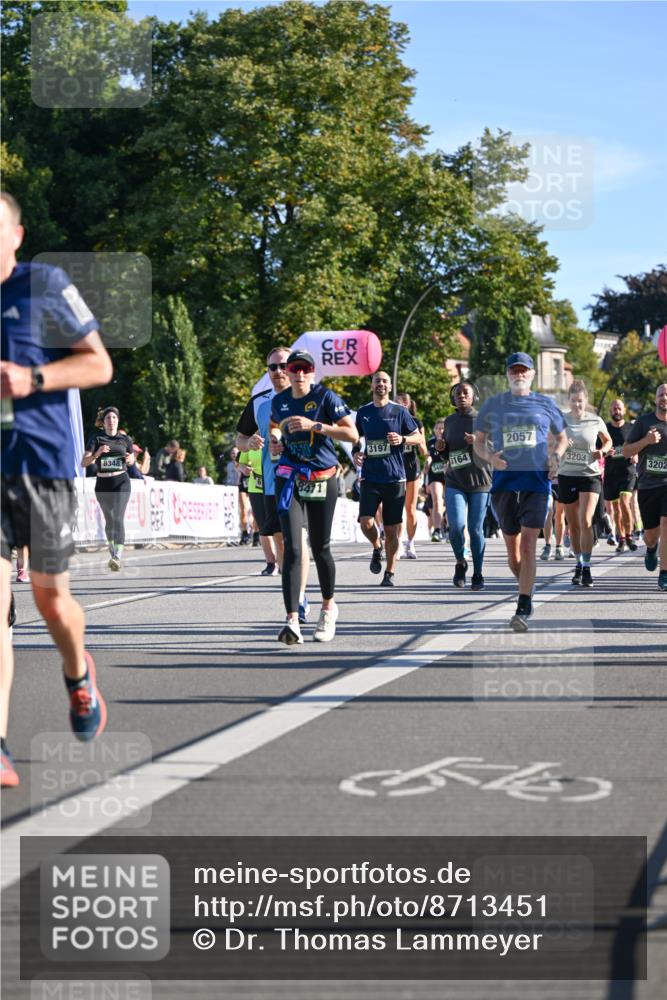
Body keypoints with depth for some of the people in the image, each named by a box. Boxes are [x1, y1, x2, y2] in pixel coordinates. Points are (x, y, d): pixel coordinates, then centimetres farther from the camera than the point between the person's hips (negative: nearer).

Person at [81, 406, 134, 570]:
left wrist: (129, 459, -4)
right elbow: (84, 462, -7)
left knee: (118, 518, -17)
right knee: (109, 519, 13)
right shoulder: (97, 438, 0)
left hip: (121, 481, -2)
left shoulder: (125, 438, 5)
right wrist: (97, 453, -24)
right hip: (103, 483, 2)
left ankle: (117, 557, -27)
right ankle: (112, 548, 38)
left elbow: (132, 457, 20)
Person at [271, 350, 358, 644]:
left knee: (320, 548, 9)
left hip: (323, 480, -2)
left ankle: (328, 607, 34)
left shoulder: (326, 397, -7)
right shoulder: (278, 402, 6)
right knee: (292, 548, -12)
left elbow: (352, 434, -15)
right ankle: (292, 620, -19)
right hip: (290, 479, 2)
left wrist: (314, 425, -21)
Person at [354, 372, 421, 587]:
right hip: (370, 478, 1)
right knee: (366, 522, -15)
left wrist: (402, 439, -13)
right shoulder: (363, 412, 9)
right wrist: (356, 454, 3)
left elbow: (418, 436, 7)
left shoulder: (399, 411, 2)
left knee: (392, 528, 1)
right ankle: (377, 548, 17)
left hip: (394, 478, -1)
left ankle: (389, 573, 13)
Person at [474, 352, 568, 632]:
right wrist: (489, 456, -7)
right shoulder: (493, 405, 10)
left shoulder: (545, 404, 9)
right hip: (504, 482, 2)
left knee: (528, 546, -13)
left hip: (536, 481, -2)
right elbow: (478, 441, 14)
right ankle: (527, 591, 31)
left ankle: (523, 610, -13)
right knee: (512, 548, 7)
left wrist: (556, 456, 0)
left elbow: (561, 437, 21)